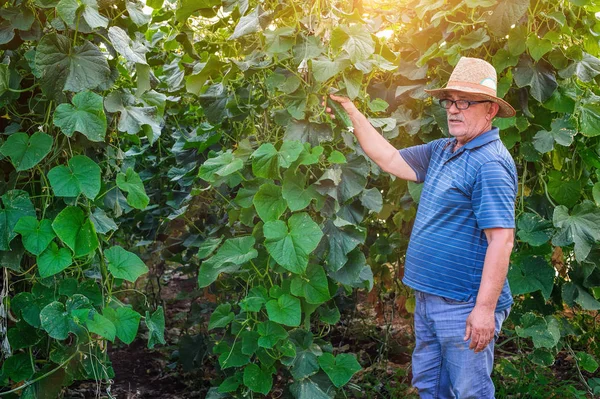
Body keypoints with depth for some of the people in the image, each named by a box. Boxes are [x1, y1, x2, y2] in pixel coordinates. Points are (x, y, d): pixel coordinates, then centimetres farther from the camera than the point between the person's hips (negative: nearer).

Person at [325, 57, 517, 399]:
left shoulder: (490, 163, -19)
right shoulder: (442, 151, 10)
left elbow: (501, 240, -24)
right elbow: (390, 160, 17)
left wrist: (486, 308, -25)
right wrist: (352, 113, 12)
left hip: (465, 305, -9)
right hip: (430, 297, 9)